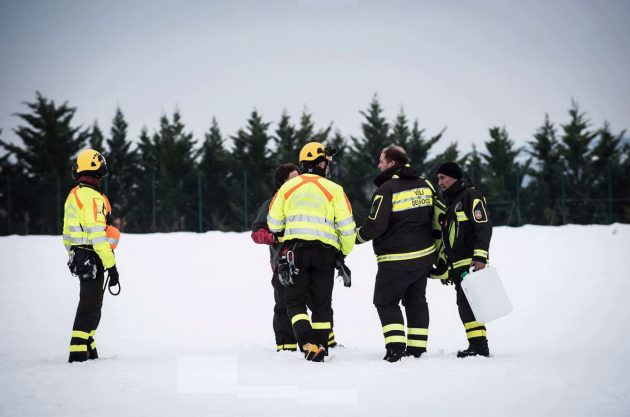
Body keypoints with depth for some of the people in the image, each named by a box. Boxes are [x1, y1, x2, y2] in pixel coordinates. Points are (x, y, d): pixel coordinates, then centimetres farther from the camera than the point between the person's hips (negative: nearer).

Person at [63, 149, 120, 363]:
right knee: (90, 307, -7)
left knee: (89, 303, 19)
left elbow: (67, 235, 20)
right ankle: (78, 352, -11)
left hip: (79, 257, 9)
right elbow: (98, 235, -21)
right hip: (93, 259, -9)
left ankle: (88, 348, 25)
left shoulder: (73, 196, 13)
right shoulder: (93, 197, -16)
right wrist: (111, 265, -18)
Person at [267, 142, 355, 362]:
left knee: (295, 302, 6)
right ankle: (320, 348, 11)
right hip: (325, 251, -1)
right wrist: (345, 251, 14)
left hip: (294, 250, 1)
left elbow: (273, 223, 11)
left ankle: (308, 344, -14)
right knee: (322, 303, 12)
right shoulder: (333, 189, 2)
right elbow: (346, 225, -2)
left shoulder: (287, 187, 8)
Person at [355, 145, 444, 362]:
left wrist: (358, 236, 1)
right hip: (425, 255, 7)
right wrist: (432, 241, 20)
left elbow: (376, 224, -17)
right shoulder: (424, 185, 7)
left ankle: (395, 348, -9)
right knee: (416, 300, 17)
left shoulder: (386, 189, -16)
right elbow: (440, 216, 10)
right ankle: (417, 348, 16)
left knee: (386, 301, 3)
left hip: (396, 259, -7)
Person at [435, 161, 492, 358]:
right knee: (465, 305, 6)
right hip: (457, 266, 9)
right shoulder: (449, 202, 24)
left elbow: (484, 227, -15)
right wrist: (444, 270, 25)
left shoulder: (471, 196, -5)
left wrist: (480, 257, -23)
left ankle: (478, 345, -16)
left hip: (471, 263, -9)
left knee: (467, 304, -15)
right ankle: (478, 345, 8)